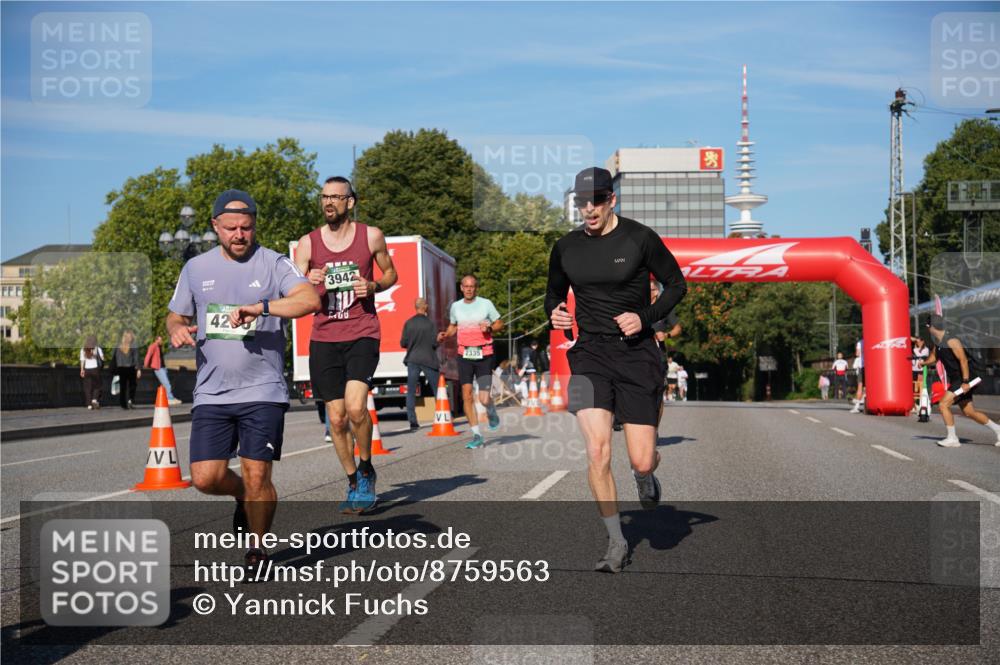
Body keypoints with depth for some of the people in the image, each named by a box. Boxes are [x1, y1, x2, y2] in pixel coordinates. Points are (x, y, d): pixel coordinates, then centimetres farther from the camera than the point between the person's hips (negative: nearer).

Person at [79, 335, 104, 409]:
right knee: (97, 386, 10)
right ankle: (95, 399, -13)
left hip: (86, 369, 2)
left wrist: (82, 370, 1)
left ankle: (89, 404, 1)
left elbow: (82, 361, -1)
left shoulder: (83, 350, 3)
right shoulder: (98, 349, -3)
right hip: (95, 369, -2)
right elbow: (102, 359, -3)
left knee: (87, 387, 5)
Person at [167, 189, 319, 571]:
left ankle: (258, 551, 17)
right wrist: (177, 330, -3)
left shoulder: (273, 264, -1)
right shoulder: (196, 268, 12)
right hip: (211, 393, 3)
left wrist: (260, 307, -29)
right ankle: (243, 497, 30)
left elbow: (310, 299, -17)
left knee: (257, 475, -5)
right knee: (206, 477, -4)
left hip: (263, 391, -3)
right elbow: (176, 316, 22)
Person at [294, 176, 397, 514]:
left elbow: (391, 273, 17)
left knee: (355, 406, -20)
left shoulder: (371, 236, 2)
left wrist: (373, 286, -5)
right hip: (323, 338, 2)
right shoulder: (308, 243, 4)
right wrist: (309, 283, -21)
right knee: (336, 418, 4)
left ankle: (366, 470, 5)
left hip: (362, 334, -2)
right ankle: (354, 483, 23)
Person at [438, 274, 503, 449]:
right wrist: (445, 335, 4)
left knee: (484, 399, -11)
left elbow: (500, 324, 7)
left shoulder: (486, 304, 0)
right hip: (464, 355, 3)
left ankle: (491, 413, 26)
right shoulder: (455, 306, 9)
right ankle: (477, 435, 6)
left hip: (484, 355, -3)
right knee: (467, 396, -4)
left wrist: (489, 328, -13)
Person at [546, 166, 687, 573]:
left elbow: (676, 284, 3)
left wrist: (646, 317, -12)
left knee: (642, 460, -3)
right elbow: (554, 293, 21)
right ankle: (616, 543, 3)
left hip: (636, 354, -2)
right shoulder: (565, 248, 5)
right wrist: (554, 314, -2)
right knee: (597, 451, -14)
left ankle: (645, 476, 39)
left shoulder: (640, 239, -6)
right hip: (590, 355, 2)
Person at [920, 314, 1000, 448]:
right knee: (968, 412, 11)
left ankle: (952, 439, -9)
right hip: (956, 379, 9)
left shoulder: (951, 341, -18)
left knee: (943, 404, -15)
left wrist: (965, 381, -27)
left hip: (966, 378, -9)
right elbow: (933, 357, 23)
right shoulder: (938, 343, 9)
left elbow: (963, 360, -22)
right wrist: (923, 362, 0)